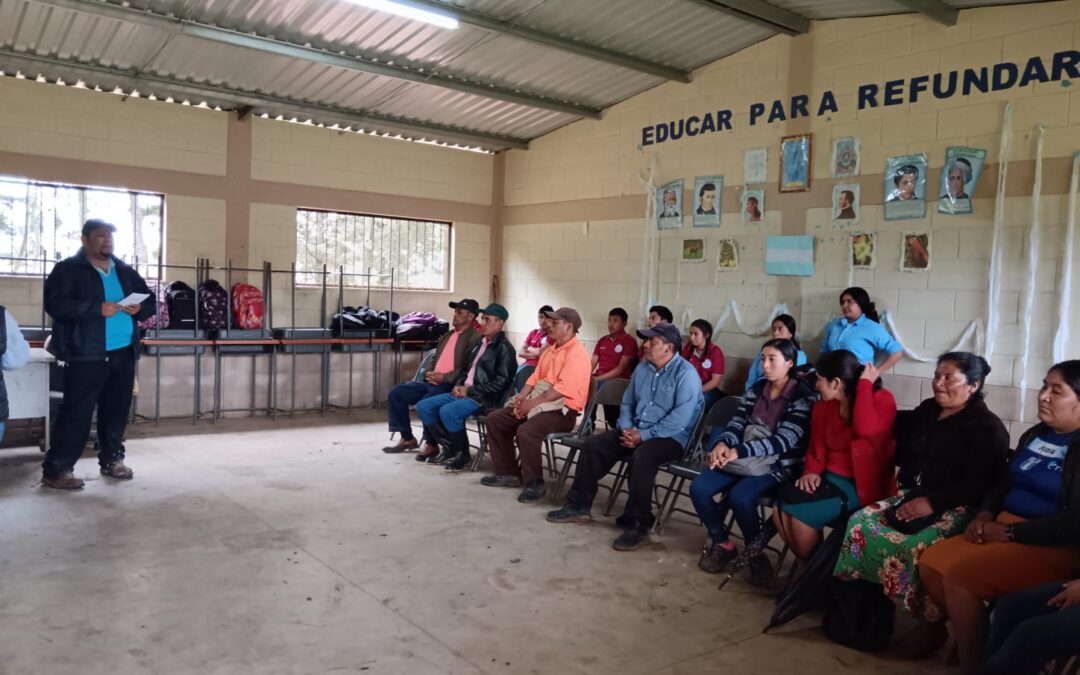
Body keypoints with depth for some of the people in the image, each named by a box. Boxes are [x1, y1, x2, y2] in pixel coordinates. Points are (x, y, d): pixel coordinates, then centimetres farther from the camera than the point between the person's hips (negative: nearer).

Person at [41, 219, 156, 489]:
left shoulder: (126, 272, 16)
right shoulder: (67, 269, -1)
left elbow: (150, 301, 18)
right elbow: (55, 304, -14)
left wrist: (140, 308, -5)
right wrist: (97, 308, -22)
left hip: (123, 353, 6)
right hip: (86, 355, -5)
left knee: (117, 410, 11)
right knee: (77, 412, -5)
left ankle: (111, 460, 24)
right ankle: (56, 469, 3)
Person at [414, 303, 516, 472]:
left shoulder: (504, 348, -9)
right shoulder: (479, 343, 17)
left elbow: (501, 382, -17)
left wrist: (470, 390, -16)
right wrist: (458, 385, 3)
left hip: (485, 398, -9)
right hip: (464, 392, 9)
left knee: (447, 411, -32)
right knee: (423, 406, -2)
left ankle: (462, 454, -11)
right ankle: (450, 447, 6)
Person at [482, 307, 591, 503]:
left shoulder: (576, 354, -15)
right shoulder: (550, 351, 17)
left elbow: (562, 389, -24)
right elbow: (534, 378, 15)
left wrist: (532, 403, -21)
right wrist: (521, 398, -3)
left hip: (563, 409, -10)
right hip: (539, 402, 10)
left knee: (526, 431, -33)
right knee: (495, 419, 1)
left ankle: (534, 483, -15)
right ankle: (508, 473, 7)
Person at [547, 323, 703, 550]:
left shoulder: (685, 373, -14)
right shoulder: (642, 368, 11)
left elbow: (681, 418, -23)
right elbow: (627, 403, 17)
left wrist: (644, 435, -23)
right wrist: (627, 428, -4)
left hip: (671, 437, -8)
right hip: (636, 431, 8)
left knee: (642, 456, -37)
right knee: (593, 443, -5)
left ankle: (637, 525, -27)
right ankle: (579, 506, 4)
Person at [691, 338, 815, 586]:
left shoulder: (803, 396, -9)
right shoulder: (756, 389, 11)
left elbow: (784, 440, -19)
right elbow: (737, 423, 6)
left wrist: (738, 452, -28)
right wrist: (722, 444, -19)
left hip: (777, 465, -6)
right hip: (744, 459, 6)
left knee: (740, 496, -33)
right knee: (698, 488, -15)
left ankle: (755, 553, -6)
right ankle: (721, 543, 7)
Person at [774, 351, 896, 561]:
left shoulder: (881, 400, -11)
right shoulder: (824, 406, 8)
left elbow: (865, 429, -32)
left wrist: (865, 384, -23)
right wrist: (811, 471, -7)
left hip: (860, 485, -6)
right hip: (829, 477, 6)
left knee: (801, 513, -24)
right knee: (781, 509, -17)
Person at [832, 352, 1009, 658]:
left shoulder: (988, 428, -5)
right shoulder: (927, 411, 16)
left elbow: (978, 484, -15)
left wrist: (932, 502, -23)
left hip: (956, 508, -7)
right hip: (912, 495, 7)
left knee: (915, 546, -34)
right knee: (860, 523, -19)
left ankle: (932, 624, -14)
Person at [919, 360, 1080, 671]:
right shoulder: (1034, 435, 12)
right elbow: (1004, 482, 19)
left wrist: (1007, 532, -18)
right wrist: (985, 515, 0)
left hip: (1052, 547, -8)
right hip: (1003, 530, 8)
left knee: (958, 574, -24)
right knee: (930, 563, -9)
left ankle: (973, 662, -5)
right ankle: (972, 638, 8)